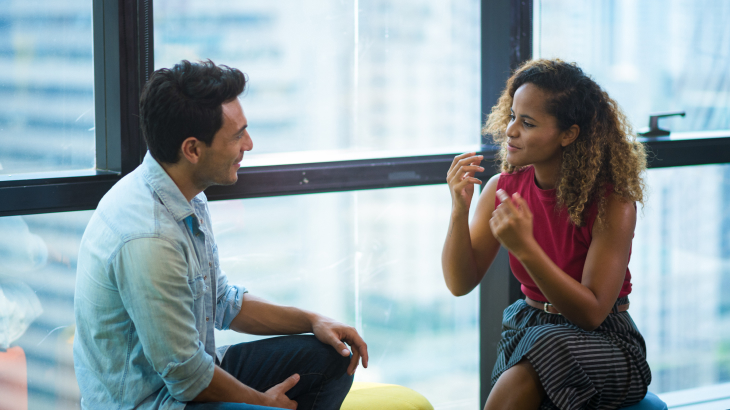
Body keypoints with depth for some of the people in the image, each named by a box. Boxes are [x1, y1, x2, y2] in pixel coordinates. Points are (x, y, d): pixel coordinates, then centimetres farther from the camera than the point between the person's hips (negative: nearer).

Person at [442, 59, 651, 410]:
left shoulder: (613, 202, -16)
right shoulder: (503, 189, -2)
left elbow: (592, 312, -18)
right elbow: (460, 283, -1)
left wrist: (525, 248, -29)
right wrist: (459, 212, -18)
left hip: (601, 341, -3)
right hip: (528, 331, 4)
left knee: (524, 377, -32)